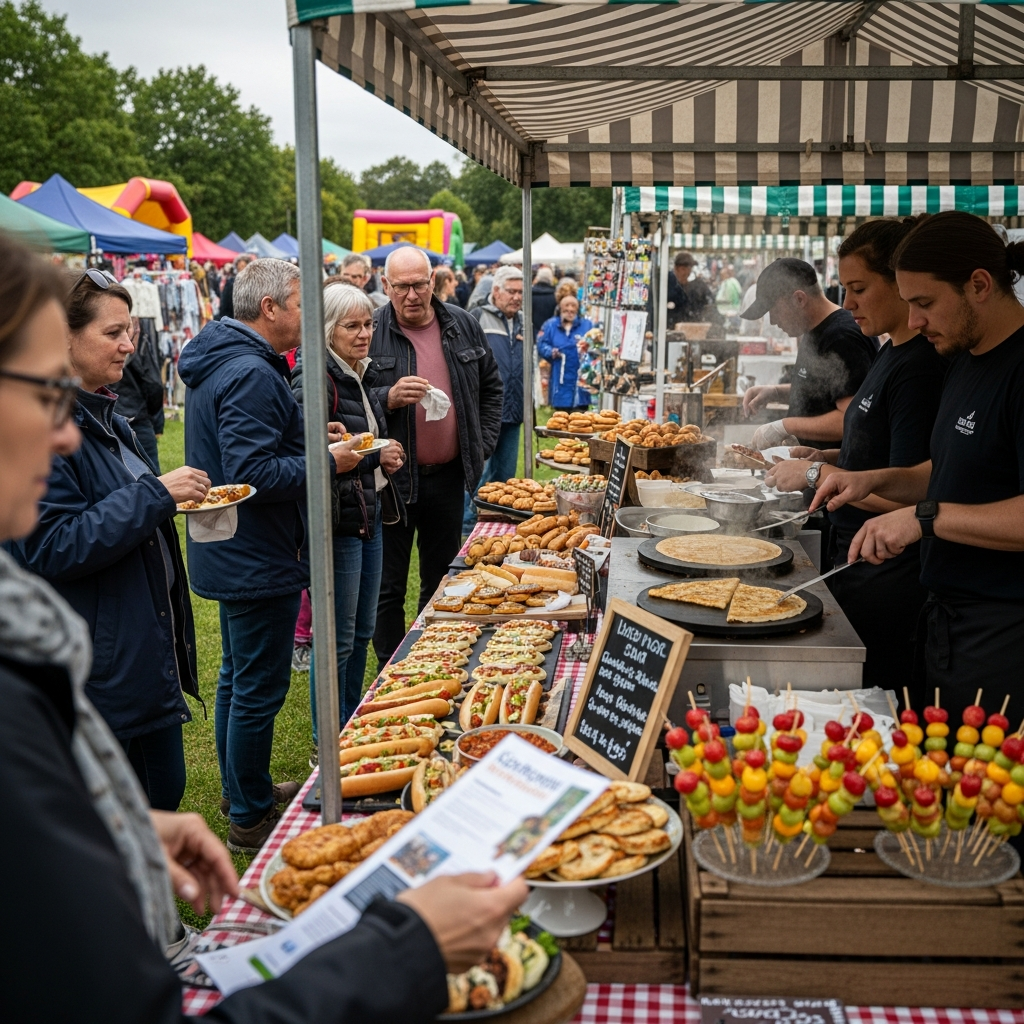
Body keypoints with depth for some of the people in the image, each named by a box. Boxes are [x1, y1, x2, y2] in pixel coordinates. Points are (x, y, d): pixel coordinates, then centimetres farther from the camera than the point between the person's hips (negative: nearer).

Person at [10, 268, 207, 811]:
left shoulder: (106, 418, 12)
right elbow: (52, 549, -25)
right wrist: (154, 494, -24)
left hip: (150, 654, 9)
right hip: (100, 664, -9)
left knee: (165, 796, 18)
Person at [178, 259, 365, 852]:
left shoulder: (221, 361, 11)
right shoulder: (252, 374, -23)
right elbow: (253, 473, -29)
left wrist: (307, 441, 10)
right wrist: (325, 462, -18)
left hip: (232, 557, 11)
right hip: (258, 560, -11)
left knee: (238, 677, 22)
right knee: (259, 689, 1)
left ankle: (242, 790, 38)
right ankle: (251, 817, 15)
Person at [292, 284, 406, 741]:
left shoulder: (358, 374, 11)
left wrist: (386, 456, 4)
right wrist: (375, 456, -17)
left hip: (368, 515, 9)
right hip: (337, 523, -9)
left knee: (363, 630, 18)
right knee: (338, 639, 2)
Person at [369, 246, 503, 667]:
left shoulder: (462, 326, 5)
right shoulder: (370, 332, -7)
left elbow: (491, 387, 16)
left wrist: (483, 444, 7)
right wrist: (387, 398, -26)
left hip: (447, 476, 4)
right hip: (391, 479, -4)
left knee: (442, 582, 16)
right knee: (388, 586, 4)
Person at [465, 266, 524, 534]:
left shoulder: (524, 323, 14)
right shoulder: (478, 318, -4)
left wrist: (530, 401, 16)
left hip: (513, 412, 6)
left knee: (505, 472, 11)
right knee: (478, 471, -4)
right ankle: (468, 526, 6)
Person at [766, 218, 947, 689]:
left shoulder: (921, 367, -20)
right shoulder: (890, 353, 10)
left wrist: (818, 474, -15)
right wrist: (828, 457, 7)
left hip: (887, 577, -10)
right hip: (855, 561, 10)